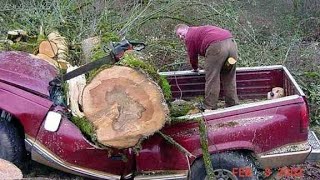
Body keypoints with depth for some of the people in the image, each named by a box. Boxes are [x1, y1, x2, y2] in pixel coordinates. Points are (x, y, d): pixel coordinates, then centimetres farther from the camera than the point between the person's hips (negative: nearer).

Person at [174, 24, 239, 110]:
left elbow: (192, 56, 18)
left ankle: (210, 108, 1)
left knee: (212, 79, -1)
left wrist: (195, 68, 37)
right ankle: (233, 104, 22)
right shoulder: (201, 29, 38)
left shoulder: (189, 36, 13)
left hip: (216, 46, -8)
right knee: (229, 78, 17)